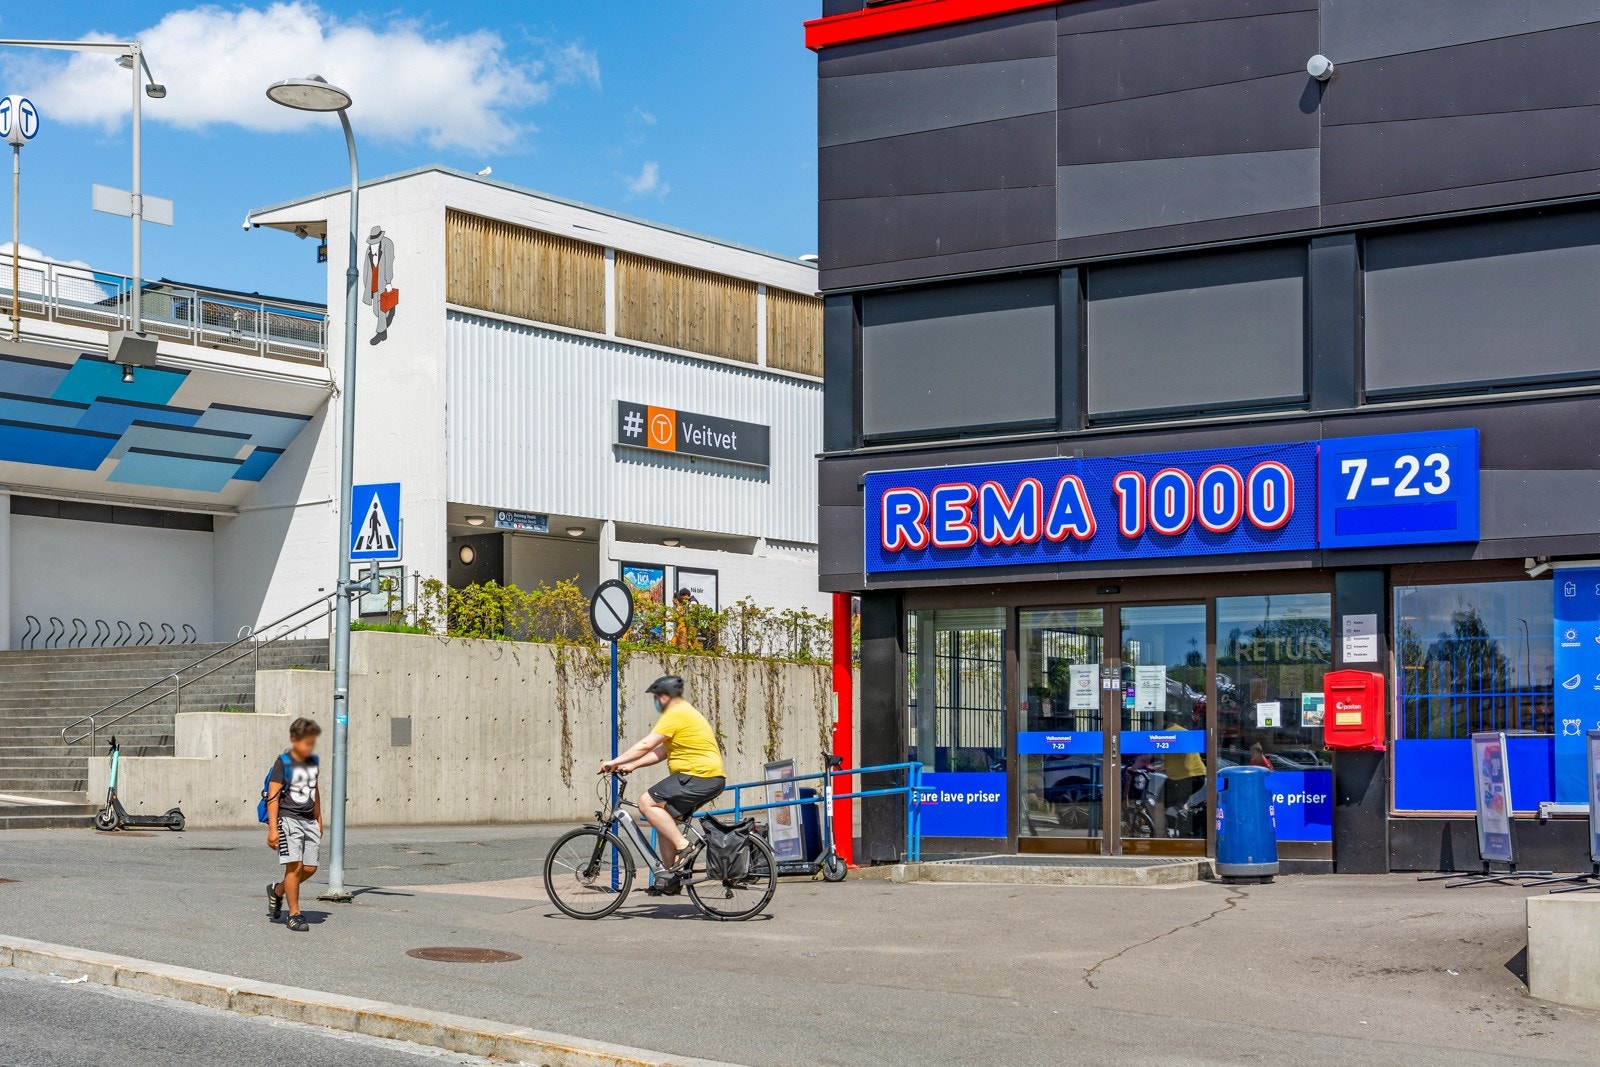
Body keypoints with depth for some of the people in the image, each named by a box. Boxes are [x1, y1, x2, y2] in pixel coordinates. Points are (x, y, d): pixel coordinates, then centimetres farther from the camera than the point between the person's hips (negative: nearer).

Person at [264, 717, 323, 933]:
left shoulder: (312, 761, 12)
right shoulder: (283, 763, -8)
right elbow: (273, 796, -10)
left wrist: (318, 820, 27)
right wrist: (272, 828, -15)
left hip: (309, 820, 7)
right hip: (288, 818, -6)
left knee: (310, 868, 2)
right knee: (294, 866, -13)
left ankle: (277, 891, 28)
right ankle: (294, 915, -3)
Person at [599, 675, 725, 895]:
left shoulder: (675, 714, -10)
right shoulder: (685, 712, 23)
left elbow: (645, 745, -16)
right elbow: (662, 751, 21)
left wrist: (615, 761, -11)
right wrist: (632, 765, 13)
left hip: (698, 777, -11)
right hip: (710, 780, 11)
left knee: (647, 802, -14)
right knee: (665, 820, 15)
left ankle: (683, 847, -16)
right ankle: (671, 878, 18)